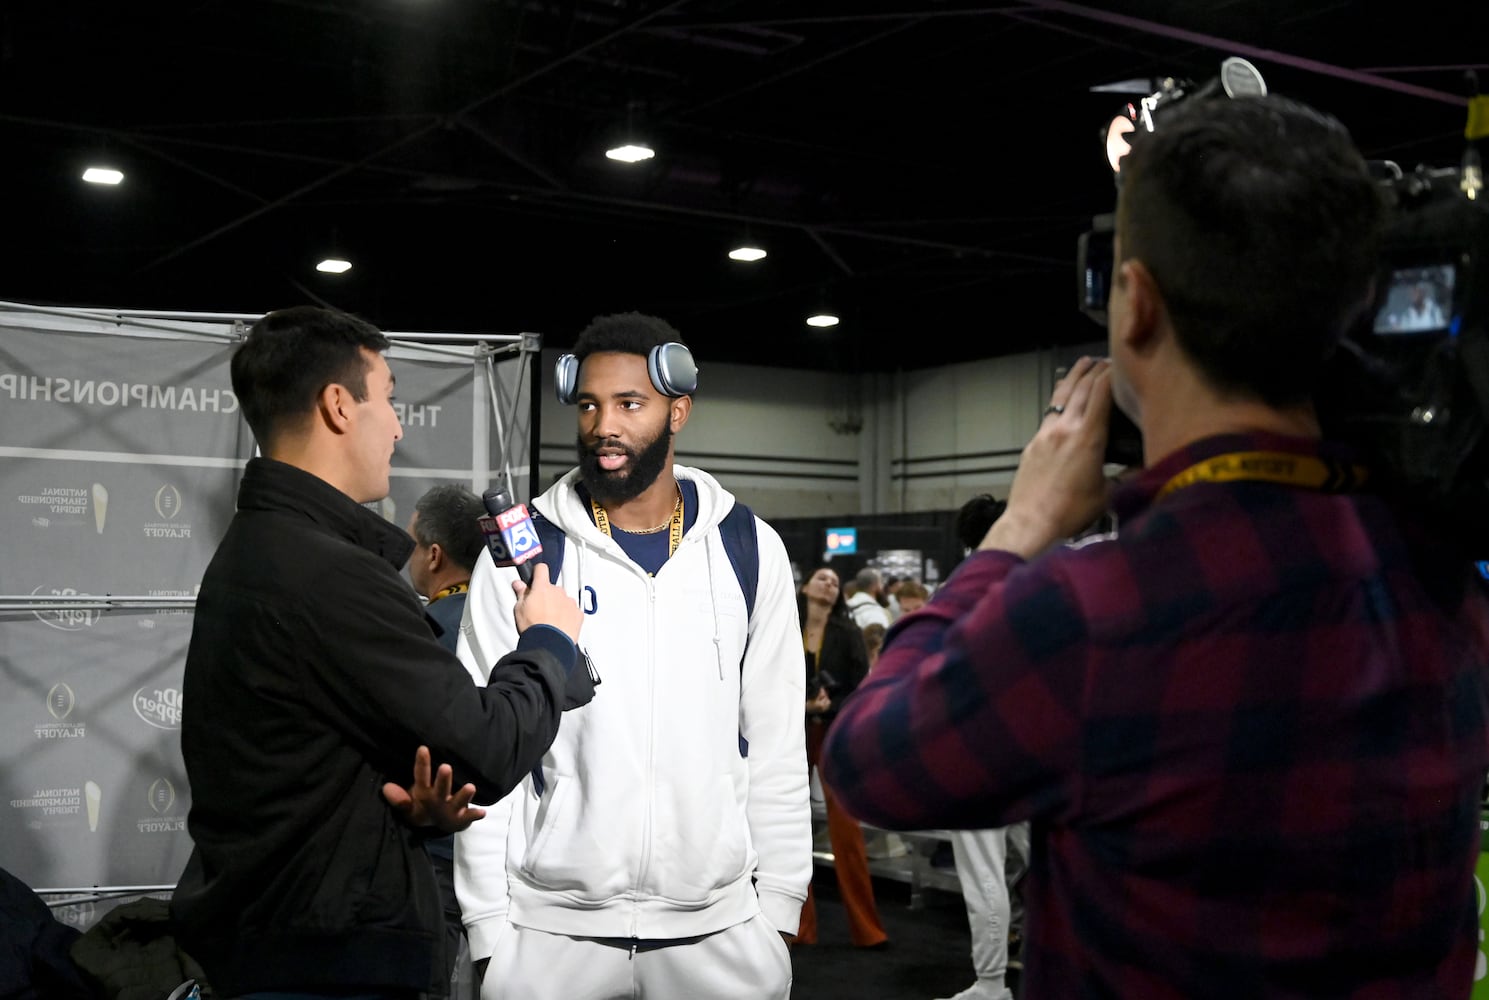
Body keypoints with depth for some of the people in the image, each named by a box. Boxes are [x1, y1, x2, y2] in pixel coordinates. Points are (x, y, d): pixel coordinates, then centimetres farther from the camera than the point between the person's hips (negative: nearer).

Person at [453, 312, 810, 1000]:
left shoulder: (751, 550, 1)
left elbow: (777, 745, 5)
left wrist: (779, 908, 2)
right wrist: (488, 929, -5)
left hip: (720, 925, 1)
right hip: (550, 926, -1)